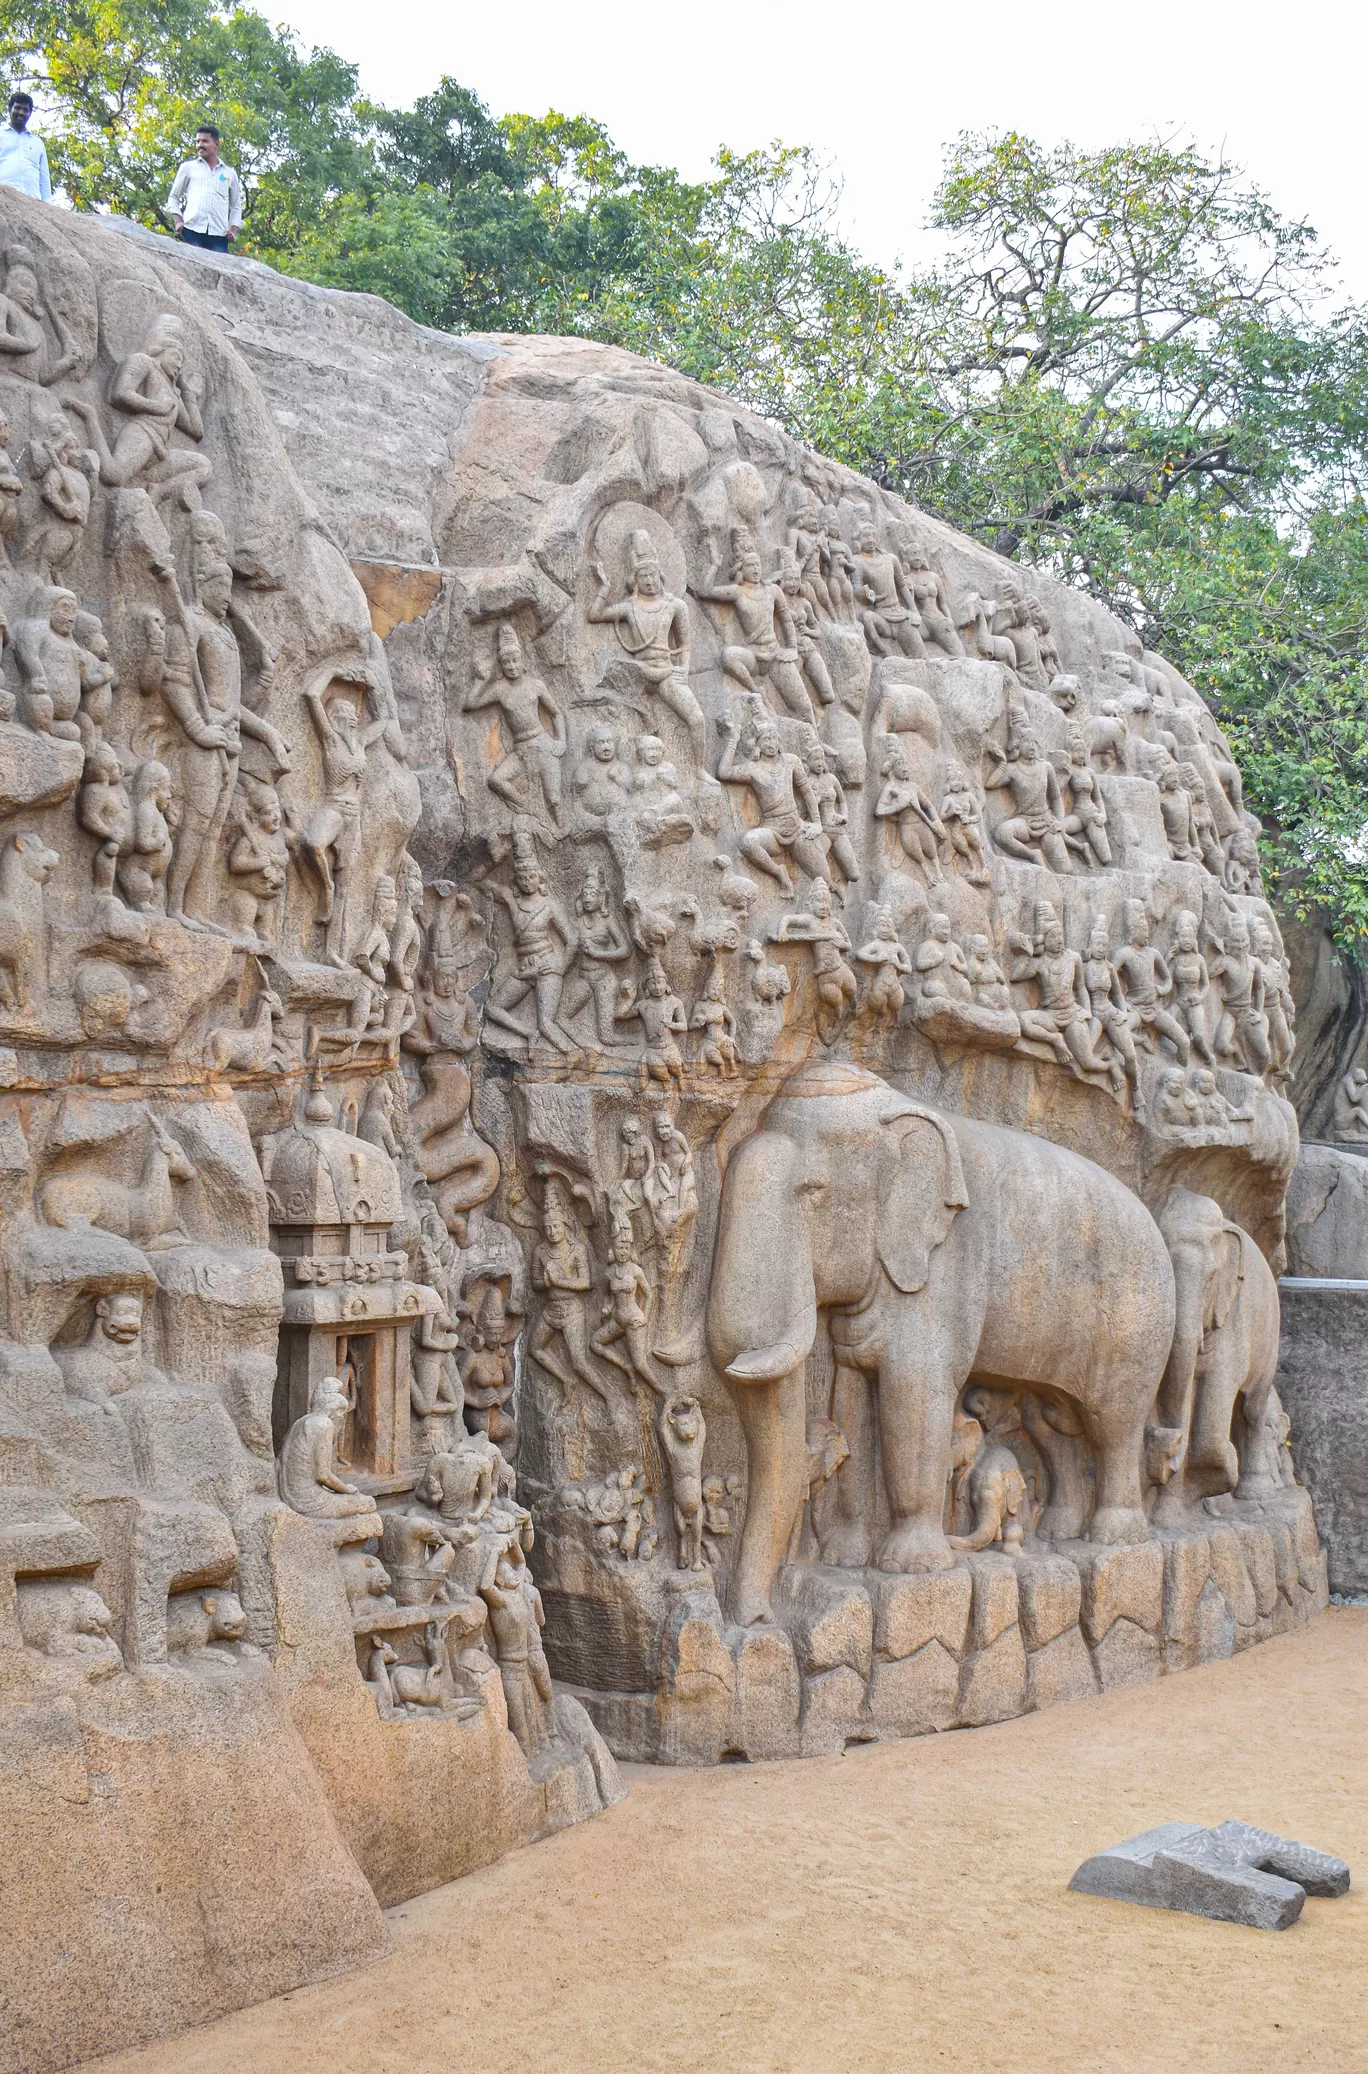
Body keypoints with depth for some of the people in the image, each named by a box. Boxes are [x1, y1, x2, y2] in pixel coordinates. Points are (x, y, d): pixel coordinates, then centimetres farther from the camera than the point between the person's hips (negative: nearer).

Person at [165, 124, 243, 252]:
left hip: (219, 233, 1)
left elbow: (236, 207, 24)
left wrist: (233, 229, 6)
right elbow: (173, 197, 20)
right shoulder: (188, 167, 19)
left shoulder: (230, 174, 22)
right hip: (192, 229, -1)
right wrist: (178, 221, 2)